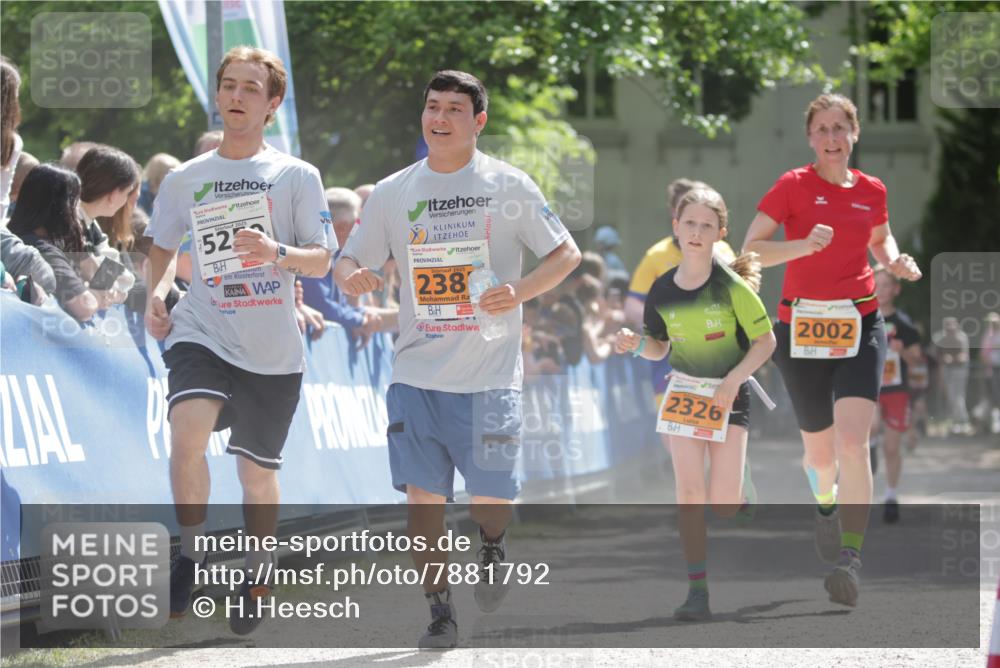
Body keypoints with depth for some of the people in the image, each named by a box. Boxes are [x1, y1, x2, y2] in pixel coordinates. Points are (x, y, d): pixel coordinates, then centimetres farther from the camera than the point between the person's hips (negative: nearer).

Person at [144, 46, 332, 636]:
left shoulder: (297, 176, 0)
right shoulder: (185, 179, 7)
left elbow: (322, 260, -3)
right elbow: (164, 247, 21)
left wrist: (278, 252, -23)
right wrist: (157, 293, 2)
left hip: (273, 350, 0)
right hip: (202, 333, 1)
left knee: (257, 471, 7)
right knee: (188, 427, -26)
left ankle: (258, 574, 31)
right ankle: (191, 552, -9)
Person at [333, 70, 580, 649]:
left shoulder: (508, 186, 0)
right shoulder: (393, 193, 7)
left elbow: (567, 253, 3)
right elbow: (349, 263, 11)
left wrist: (520, 292, -15)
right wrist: (351, 276, -14)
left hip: (490, 375, -2)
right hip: (417, 376, 2)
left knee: (491, 498, -2)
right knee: (424, 494, -5)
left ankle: (492, 547, 33)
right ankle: (440, 611, 7)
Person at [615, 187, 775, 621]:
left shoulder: (731, 286, -16)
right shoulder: (662, 291, -4)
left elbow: (765, 341, -9)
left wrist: (732, 380, -20)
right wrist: (636, 345, -13)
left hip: (729, 394, -3)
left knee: (723, 504, -9)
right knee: (689, 489, -12)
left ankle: (742, 492, 31)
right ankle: (697, 590, -8)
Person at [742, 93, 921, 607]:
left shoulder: (871, 191, 7)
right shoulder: (794, 186, -3)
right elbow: (750, 250, -9)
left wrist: (897, 261, 5)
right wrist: (802, 245, -25)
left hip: (859, 324, 1)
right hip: (801, 327, -1)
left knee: (852, 439, -19)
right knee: (820, 451, 11)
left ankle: (851, 559, -22)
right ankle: (825, 504, 48)